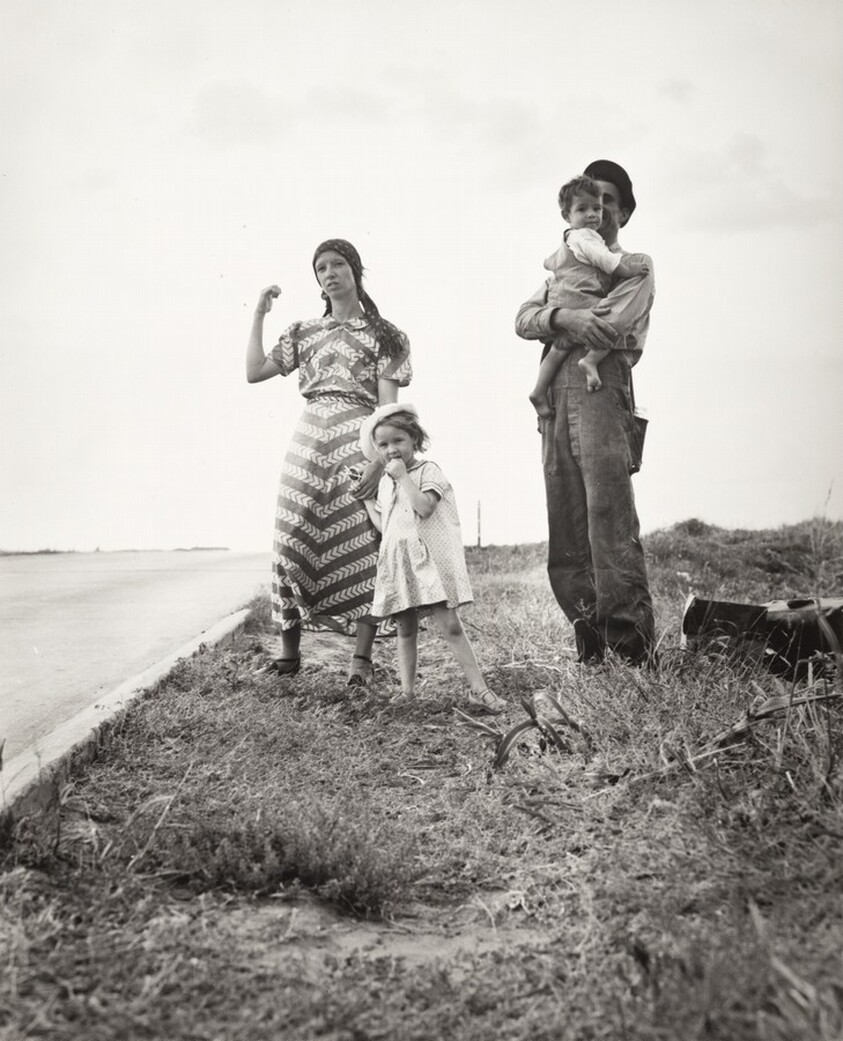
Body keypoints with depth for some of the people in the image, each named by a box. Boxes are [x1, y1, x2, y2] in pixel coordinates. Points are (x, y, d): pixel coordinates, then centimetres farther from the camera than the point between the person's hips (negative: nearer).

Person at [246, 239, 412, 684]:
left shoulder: (382, 334, 8)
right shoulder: (304, 333, 19)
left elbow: (388, 405, -1)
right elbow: (254, 372, 12)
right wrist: (258, 315, 11)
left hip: (358, 441, -3)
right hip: (306, 441, 3)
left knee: (360, 546, -10)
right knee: (293, 542, -3)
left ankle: (362, 657, -8)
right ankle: (288, 649, 6)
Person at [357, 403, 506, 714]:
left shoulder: (427, 469, -2)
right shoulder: (384, 482, 17)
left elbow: (424, 507, -19)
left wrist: (403, 476, -14)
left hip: (430, 560, -6)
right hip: (397, 563, 6)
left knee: (450, 626, -10)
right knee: (405, 630, 10)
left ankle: (479, 689, -8)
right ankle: (407, 690, 17)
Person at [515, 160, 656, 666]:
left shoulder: (635, 267, 12)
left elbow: (610, 328, -7)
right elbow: (523, 319, 14)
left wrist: (548, 324, 3)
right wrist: (560, 317, -6)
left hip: (601, 393, -6)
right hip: (554, 400, 6)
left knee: (612, 525, -15)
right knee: (565, 534, 1)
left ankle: (635, 651, -14)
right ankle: (592, 649, 5)